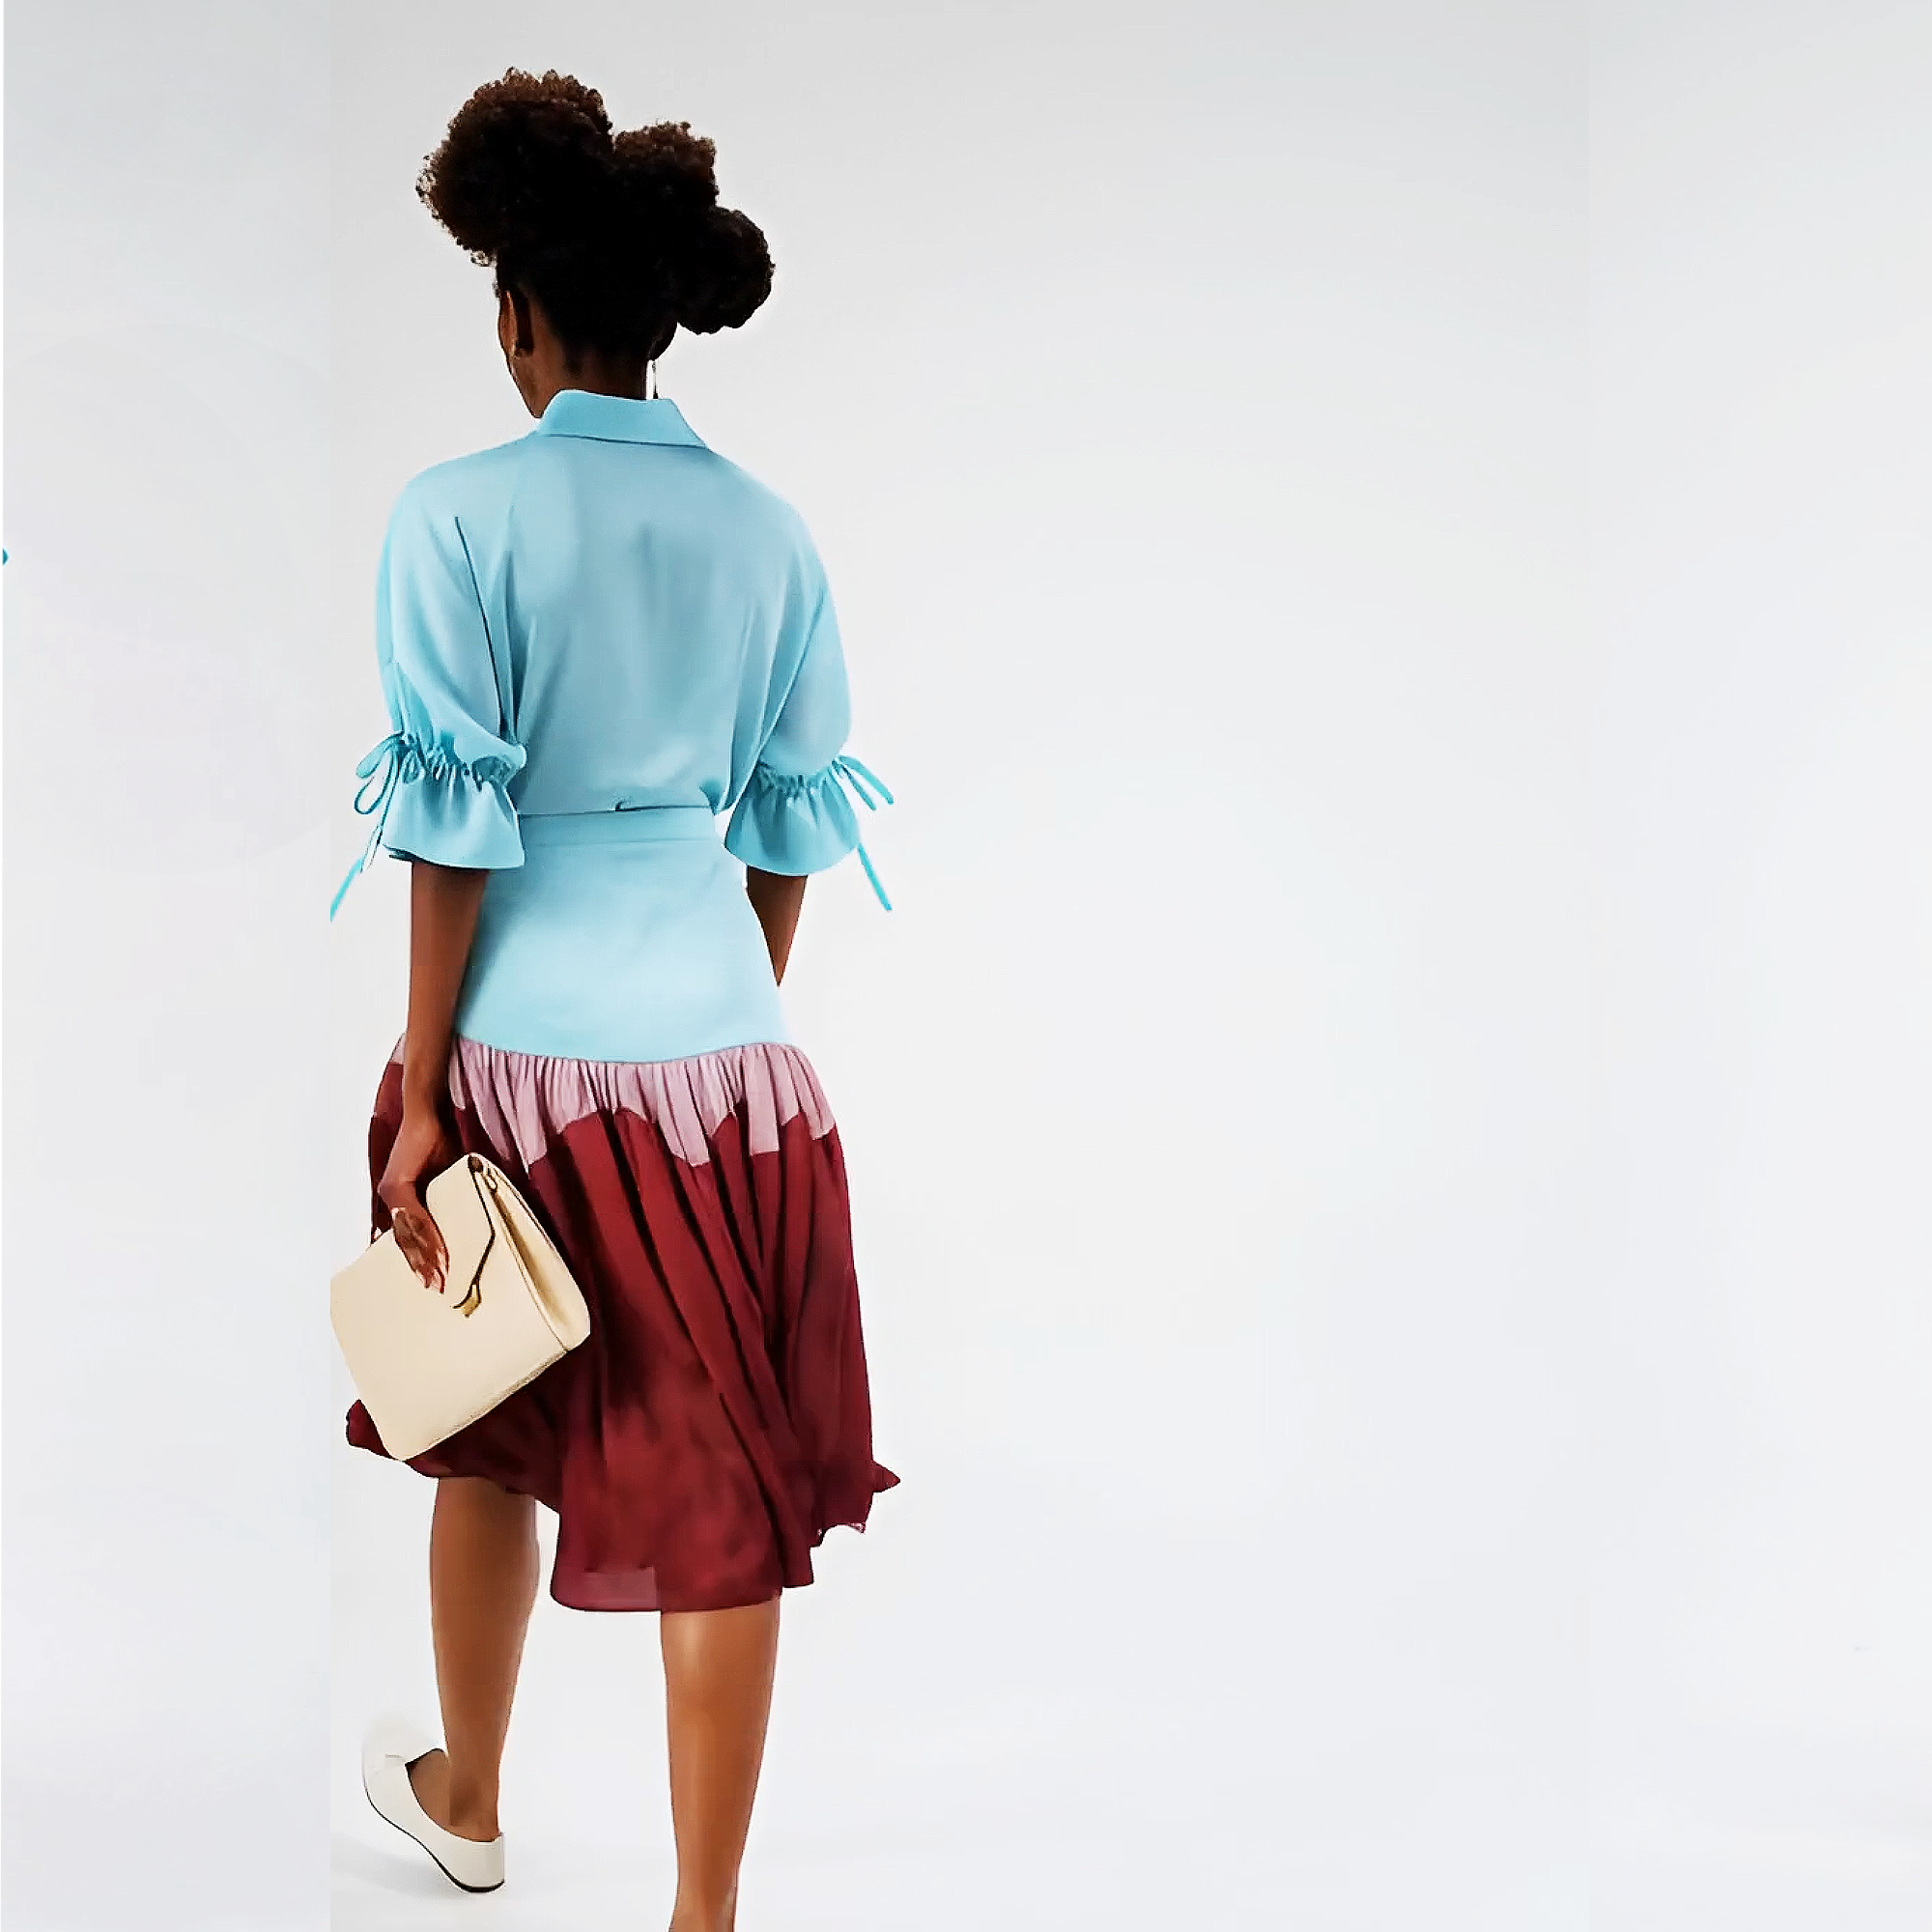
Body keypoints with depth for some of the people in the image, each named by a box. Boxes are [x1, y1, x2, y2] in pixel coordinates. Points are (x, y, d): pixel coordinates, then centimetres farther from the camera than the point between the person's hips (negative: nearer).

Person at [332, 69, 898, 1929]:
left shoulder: (459, 516, -8)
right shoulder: (766, 530, 3)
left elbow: (456, 831, -12)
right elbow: (796, 820, 8)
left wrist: (419, 1093, -6)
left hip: (527, 1042, -2)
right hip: (723, 1035, 2)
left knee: (491, 1440, 20)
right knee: (720, 1484, 6)